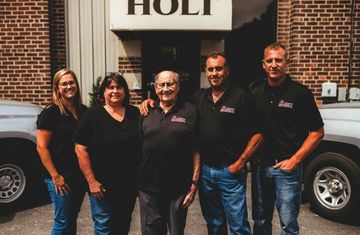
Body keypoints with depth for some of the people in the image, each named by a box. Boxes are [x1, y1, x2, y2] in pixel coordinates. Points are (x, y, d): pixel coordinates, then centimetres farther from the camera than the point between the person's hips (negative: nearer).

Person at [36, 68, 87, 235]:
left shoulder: (83, 110, 5)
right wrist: (55, 176, -16)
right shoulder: (50, 113, -11)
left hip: (81, 175, 6)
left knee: (72, 218, 18)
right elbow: (41, 147, -13)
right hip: (61, 177, -5)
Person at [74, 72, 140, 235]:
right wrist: (91, 181, -13)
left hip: (129, 184, 4)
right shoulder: (93, 115, -8)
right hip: (102, 185, -3)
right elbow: (80, 149, -11)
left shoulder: (135, 113, 2)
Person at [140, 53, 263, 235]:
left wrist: (240, 164, -12)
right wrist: (151, 101, 0)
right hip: (204, 170, 5)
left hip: (229, 171, -4)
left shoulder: (241, 97, -7)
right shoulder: (199, 98, 8)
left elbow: (257, 135, -8)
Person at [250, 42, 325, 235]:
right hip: (260, 166, 4)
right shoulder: (256, 93, 7)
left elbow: (317, 132, -4)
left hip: (287, 167, -4)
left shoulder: (300, 93, -6)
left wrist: (295, 160, -11)